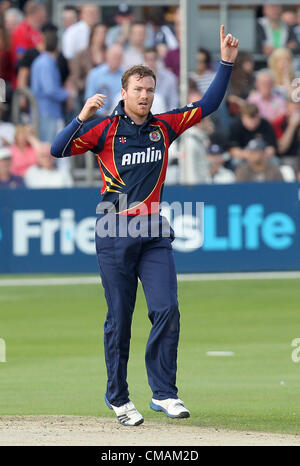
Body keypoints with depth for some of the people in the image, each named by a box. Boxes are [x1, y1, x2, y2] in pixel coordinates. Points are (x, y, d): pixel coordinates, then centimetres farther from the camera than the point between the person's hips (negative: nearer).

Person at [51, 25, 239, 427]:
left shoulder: (164, 127, 10)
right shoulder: (105, 130, 0)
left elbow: (207, 106, 15)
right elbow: (59, 150, -9)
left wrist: (226, 63, 7)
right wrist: (83, 117, -22)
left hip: (154, 235, 3)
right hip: (115, 234, -3)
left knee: (166, 310, -8)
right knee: (119, 318, 1)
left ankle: (163, 393, -3)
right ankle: (117, 397, 12)